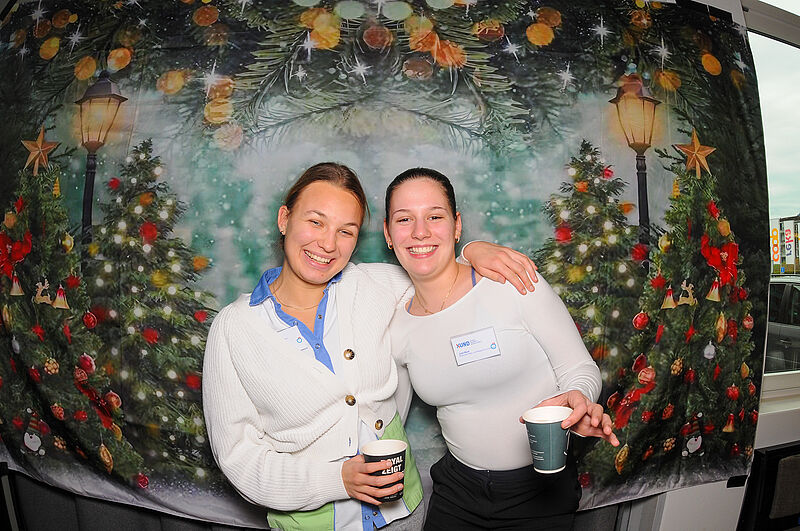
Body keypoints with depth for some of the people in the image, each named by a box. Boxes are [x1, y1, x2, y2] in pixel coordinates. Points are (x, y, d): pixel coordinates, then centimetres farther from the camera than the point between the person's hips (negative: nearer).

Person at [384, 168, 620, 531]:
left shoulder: (514, 284, -19)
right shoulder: (396, 330, -6)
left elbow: (581, 369, -12)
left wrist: (577, 402, -32)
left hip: (542, 490, -2)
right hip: (458, 491, 3)